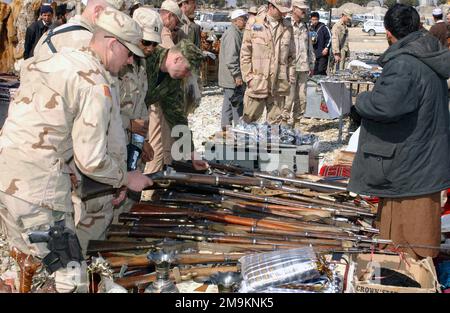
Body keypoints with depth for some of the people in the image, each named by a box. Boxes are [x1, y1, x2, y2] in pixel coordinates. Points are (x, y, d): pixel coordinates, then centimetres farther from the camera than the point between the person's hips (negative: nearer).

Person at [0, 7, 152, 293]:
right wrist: (126, 178, 4)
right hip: (36, 187, -9)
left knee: (27, 256, 22)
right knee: (68, 274, 1)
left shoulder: (59, 60, 12)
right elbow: (91, 160, -14)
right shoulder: (96, 85, -13)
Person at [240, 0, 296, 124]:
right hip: (257, 81, -3)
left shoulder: (287, 27, 11)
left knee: (275, 121, 8)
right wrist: (248, 76, -6)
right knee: (249, 119, 1)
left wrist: (291, 76, 7)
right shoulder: (253, 23, 1)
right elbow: (245, 52, 0)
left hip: (279, 84, 3)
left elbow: (291, 55, 15)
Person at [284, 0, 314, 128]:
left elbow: (309, 47, 22)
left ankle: (297, 122, 19)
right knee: (289, 96, -8)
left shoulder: (305, 27, 16)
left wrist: (311, 64, 18)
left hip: (303, 67, 7)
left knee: (302, 97, 8)